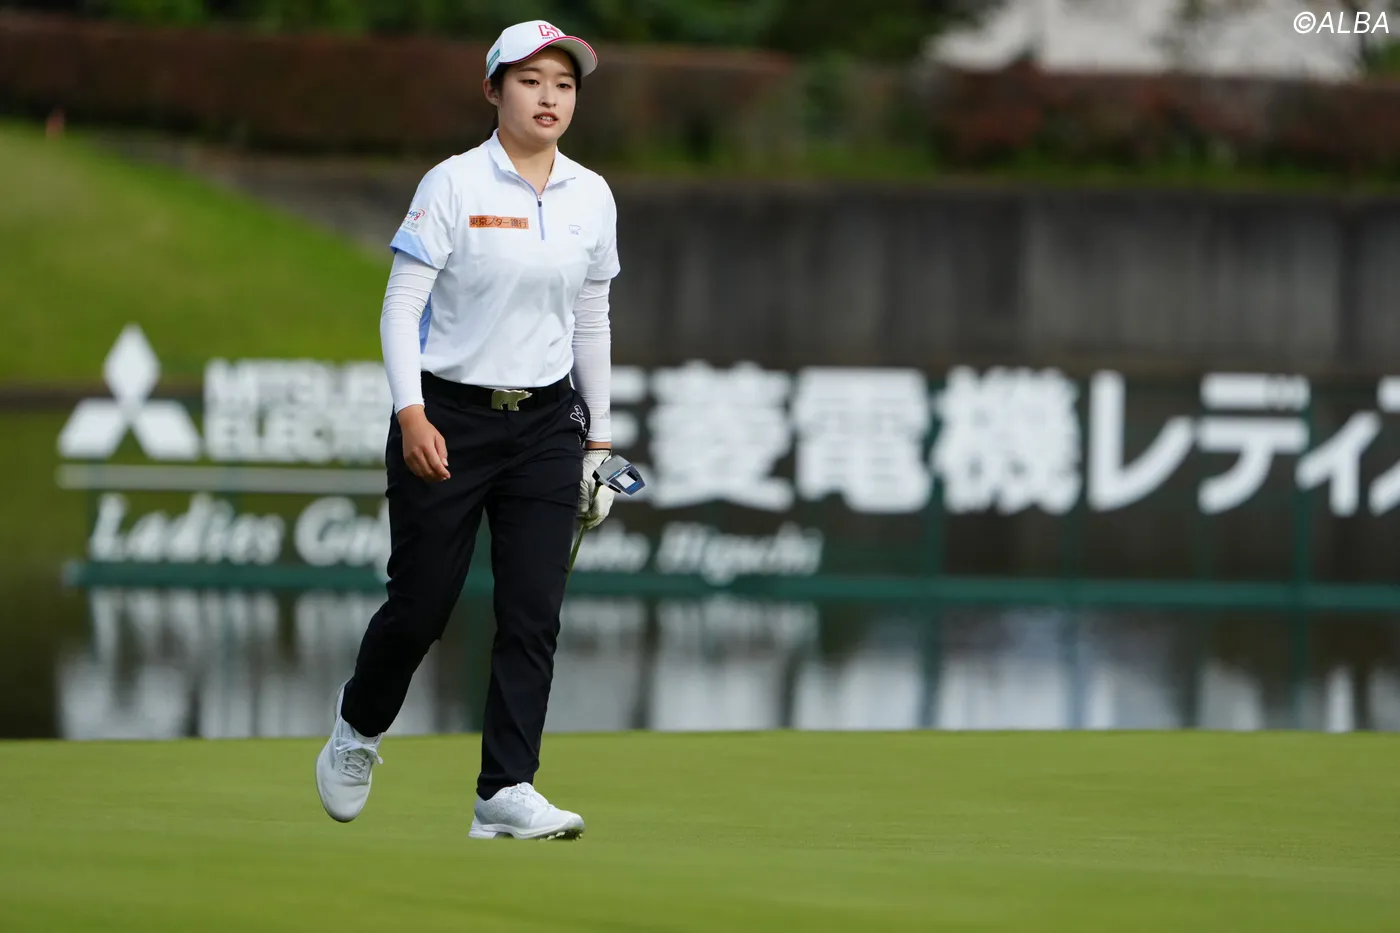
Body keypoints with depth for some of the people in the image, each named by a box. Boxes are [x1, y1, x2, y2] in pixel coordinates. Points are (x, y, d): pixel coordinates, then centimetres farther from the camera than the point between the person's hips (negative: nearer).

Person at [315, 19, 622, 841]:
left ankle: (506, 793, -4)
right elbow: (401, 305, -11)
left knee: (534, 614, -6)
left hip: (545, 426, 4)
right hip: (448, 419, -4)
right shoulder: (453, 185, -8)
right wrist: (411, 414, -22)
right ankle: (358, 730, 31)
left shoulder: (592, 197, 6)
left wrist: (596, 439, 15)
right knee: (422, 604, 2)